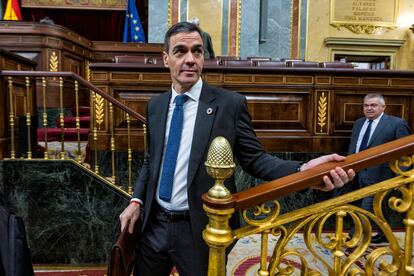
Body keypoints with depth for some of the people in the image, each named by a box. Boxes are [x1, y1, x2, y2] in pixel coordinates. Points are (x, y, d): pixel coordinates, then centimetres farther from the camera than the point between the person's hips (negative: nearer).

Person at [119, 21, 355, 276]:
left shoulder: (230, 103, -10)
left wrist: (302, 170, -25)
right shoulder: (155, 105, 5)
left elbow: (254, 158, -9)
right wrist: (137, 200, 3)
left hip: (201, 231, -4)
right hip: (154, 225, 5)